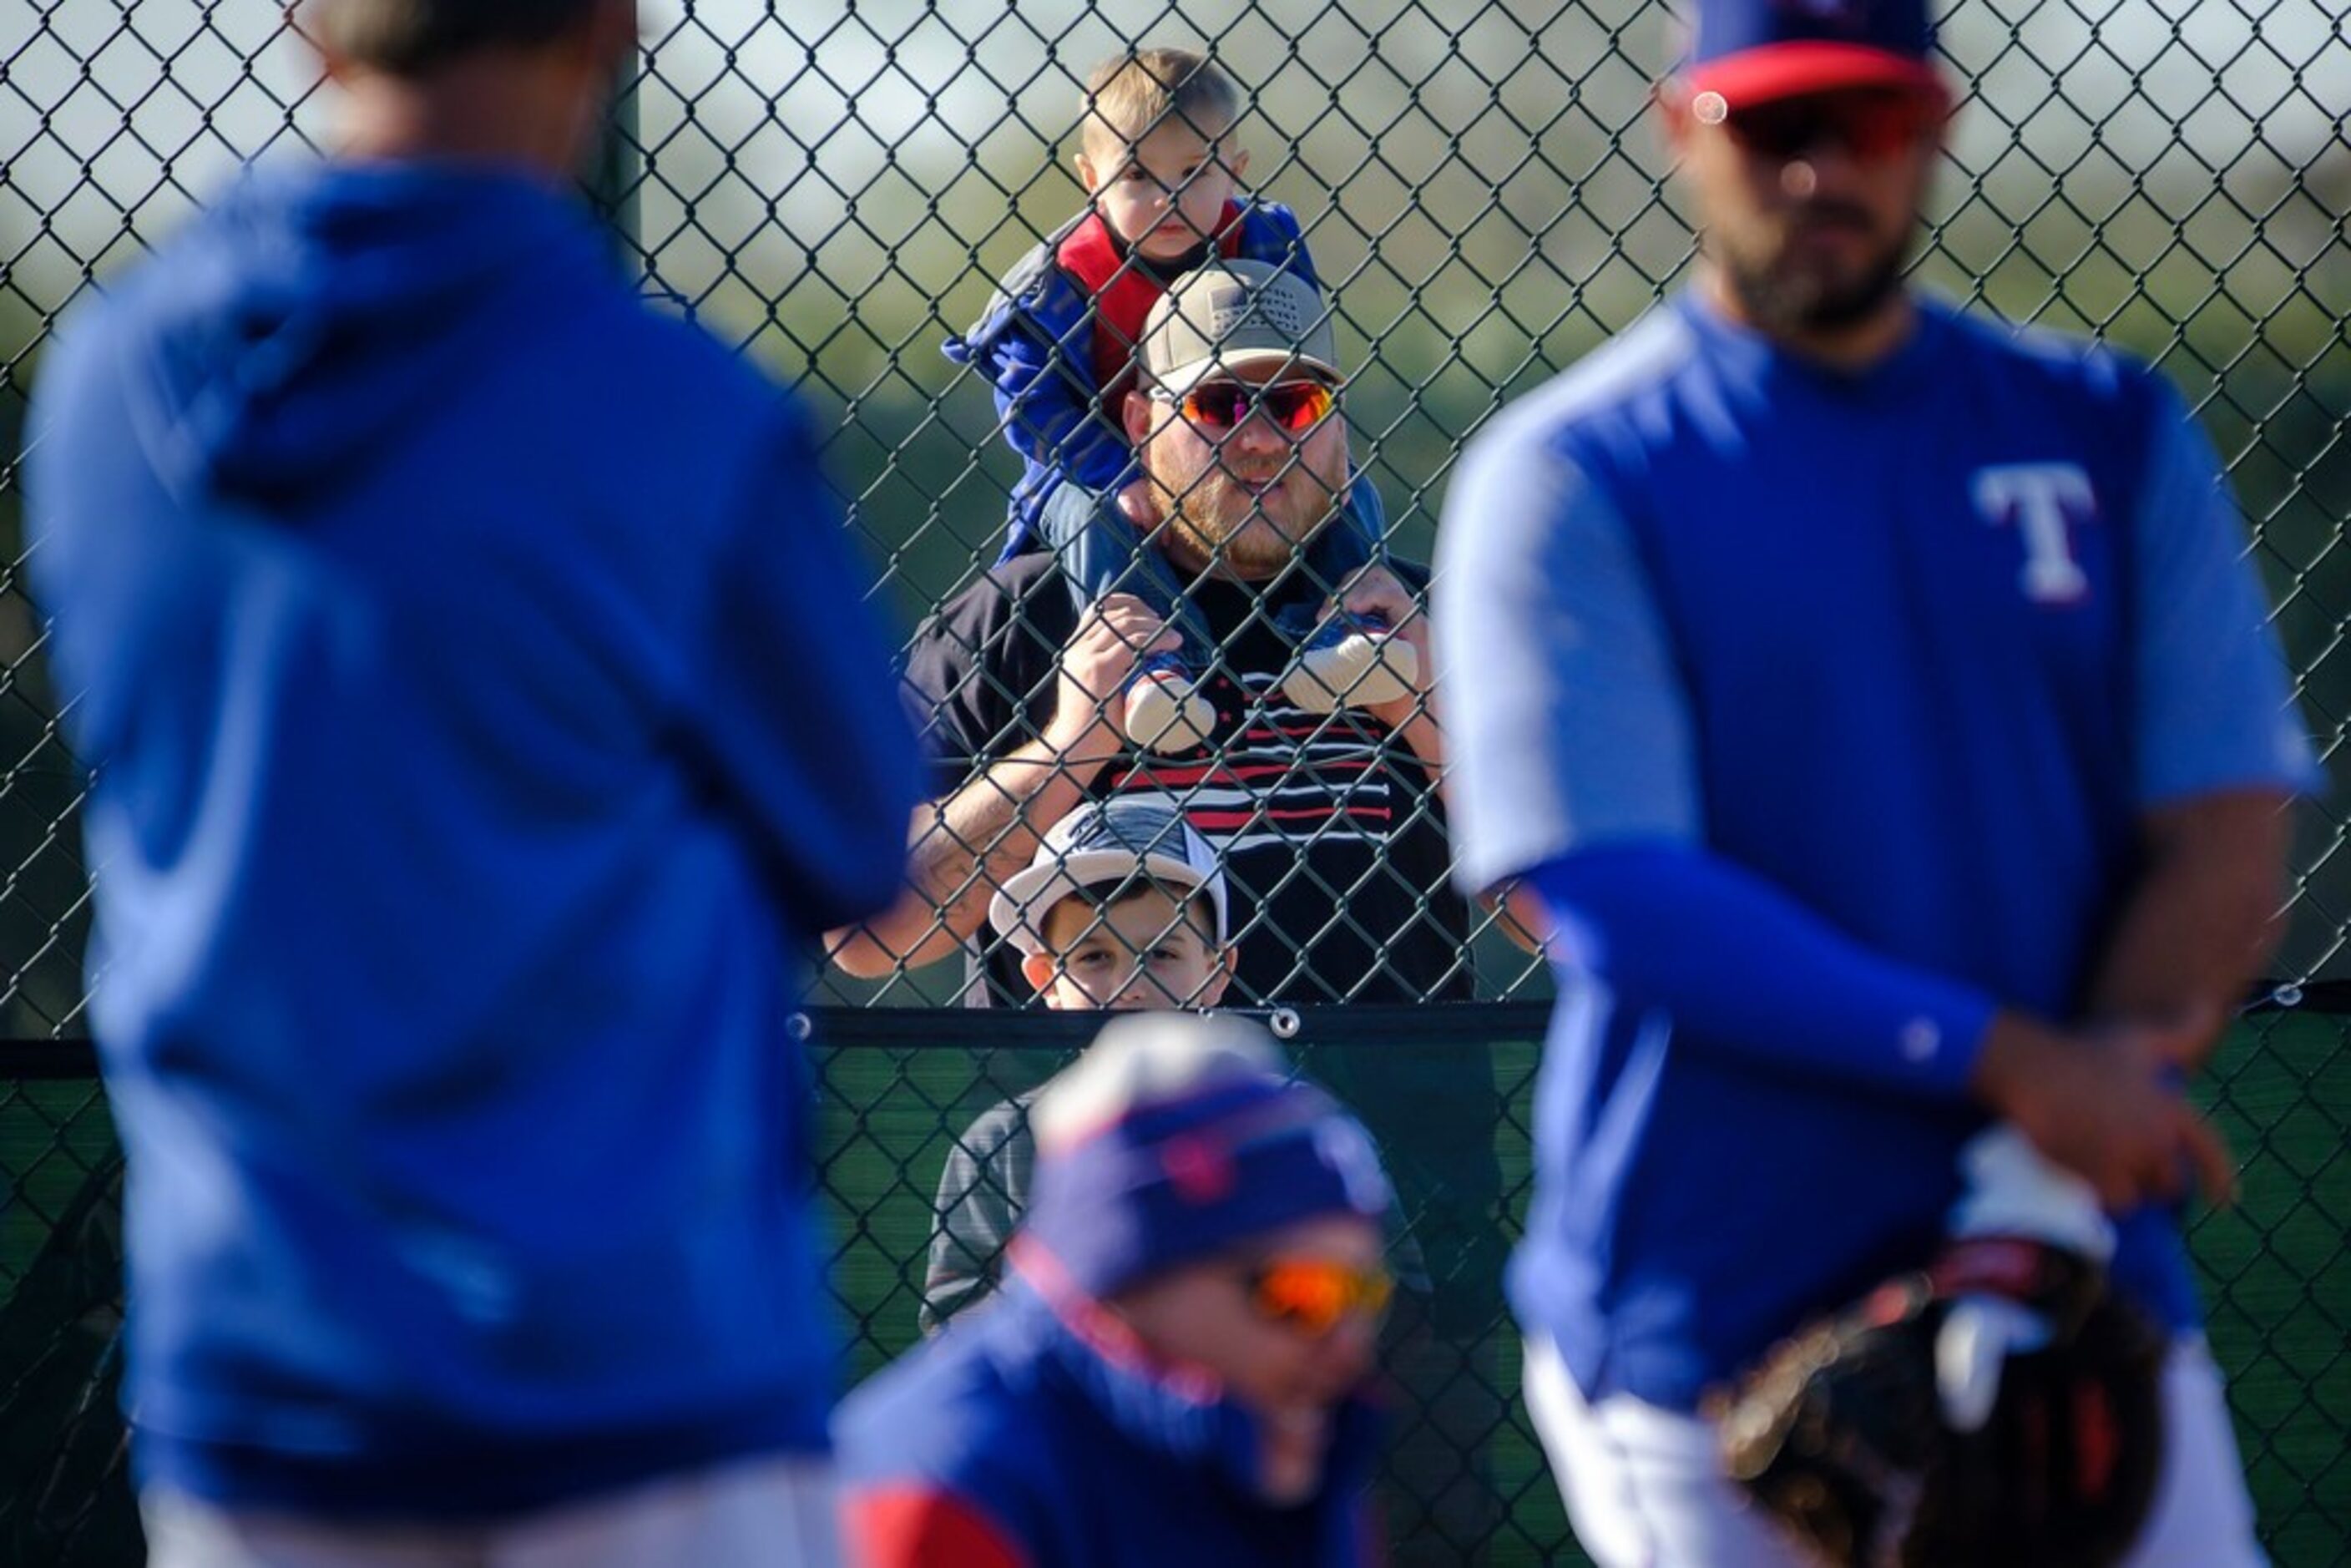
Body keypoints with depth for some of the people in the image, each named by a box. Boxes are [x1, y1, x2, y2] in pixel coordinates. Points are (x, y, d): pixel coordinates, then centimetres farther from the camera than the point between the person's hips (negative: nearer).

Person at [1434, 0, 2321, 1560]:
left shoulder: (2110, 434, 9)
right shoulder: (1568, 480, -2)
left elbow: (2225, 841, 3)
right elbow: (1622, 894, -12)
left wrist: (2054, 1171, -12)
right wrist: (2006, 1062, -20)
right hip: (1710, 1340, -3)